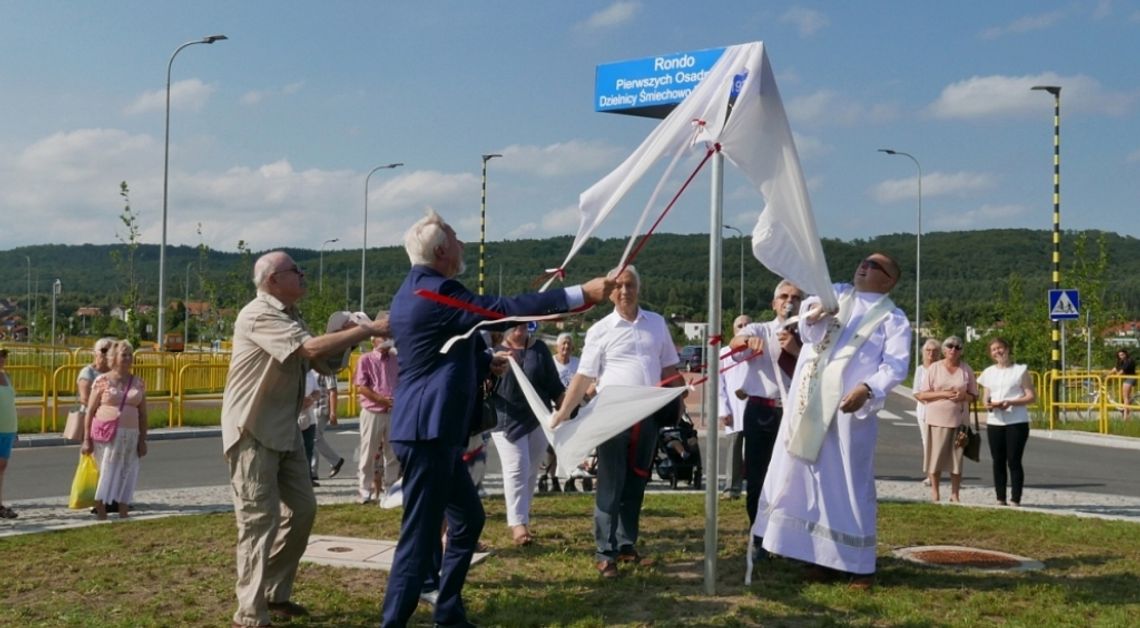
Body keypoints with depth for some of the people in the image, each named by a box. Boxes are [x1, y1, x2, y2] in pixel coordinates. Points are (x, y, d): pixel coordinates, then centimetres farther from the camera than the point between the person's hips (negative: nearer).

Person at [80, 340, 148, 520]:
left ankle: (123, 515, 9)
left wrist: (142, 440, 3)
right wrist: (86, 439, -6)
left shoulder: (138, 383, 9)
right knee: (105, 474, -2)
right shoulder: (102, 381, -1)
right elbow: (90, 412, -1)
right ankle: (101, 515, 3)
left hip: (129, 436, 3)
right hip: (105, 435, -3)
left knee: (126, 477, 3)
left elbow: (143, 414, 9)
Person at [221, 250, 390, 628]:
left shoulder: (289, 317, 13)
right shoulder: (260, 315, -17)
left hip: (285, 430, 9)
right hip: (252, 431, -9)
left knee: (301, 509, 11)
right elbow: (313, 348, -28)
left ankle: (274, 594, 24)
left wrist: (347, 339, -4)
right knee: (260, 519, -7)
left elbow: (321, 363, 14)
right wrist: (369, 329, -23)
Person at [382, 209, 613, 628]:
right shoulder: (435, 291, -17)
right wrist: (580, 294, -23)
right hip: (428, 430, -11)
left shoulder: (416, 291, 16)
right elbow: (503, 310, -24)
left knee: (468, 518, 19)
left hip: (432, 429, 11)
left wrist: (486, 361, 33)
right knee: (420, 532, -6)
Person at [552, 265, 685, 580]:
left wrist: (677, 401, 8)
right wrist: (563, 412, -12)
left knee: (636, 484, 12)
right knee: (610, 486, -1)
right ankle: (605, 553, 5)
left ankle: (627, 545, 23)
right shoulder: (600, 330, -3)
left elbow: (669, 367, 16)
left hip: (648, 415, 4)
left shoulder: (656, 323, 9)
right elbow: (584, 376, -5)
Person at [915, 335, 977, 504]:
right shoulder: (934, 368, 3)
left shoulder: (966, 369, 8)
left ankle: (955, 494, 9)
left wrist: (963, 396, -11)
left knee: (957, 458, 2)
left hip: (959, 420, 2)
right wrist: (942, 394, -14)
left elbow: (974, 395, 12)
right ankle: (935, 493, 9)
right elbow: (921, 395, 0)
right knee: (936, 457, -2)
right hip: (937, 419, -2)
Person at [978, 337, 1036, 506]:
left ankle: (1015, 500, -1)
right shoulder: (989, 372, 13)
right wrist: (987, 403, -6)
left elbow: (1031, 396, -3)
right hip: (994, 422, 4)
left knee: (1014, 462, -6)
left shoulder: (1020, 370, 0)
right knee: (998, 462, 6)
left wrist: (1011, 402, -17)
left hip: (1017, 422, -4)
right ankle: (1000, 500, 12)